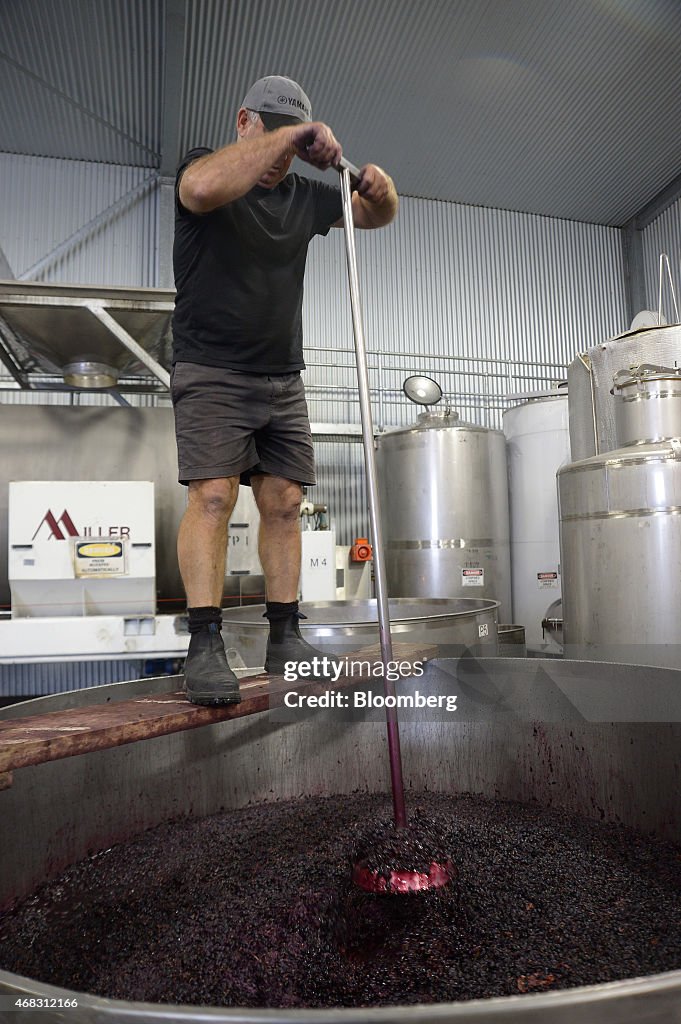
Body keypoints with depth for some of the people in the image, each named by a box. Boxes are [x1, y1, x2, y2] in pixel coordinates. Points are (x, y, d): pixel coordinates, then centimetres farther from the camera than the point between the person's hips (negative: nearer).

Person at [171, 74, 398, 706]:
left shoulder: (304, 197, 18)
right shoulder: (204, 165, 2)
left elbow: (375, 216, 23)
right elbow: (204, 188, -24)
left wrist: (379, 188, -1)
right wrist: (290, 132, -20)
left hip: (282, 380, 5)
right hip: (211, 374, -5)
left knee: (283, 503, -1)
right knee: (212, 495, -16)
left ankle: (284, 637, 4)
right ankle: (204, 644, -14)